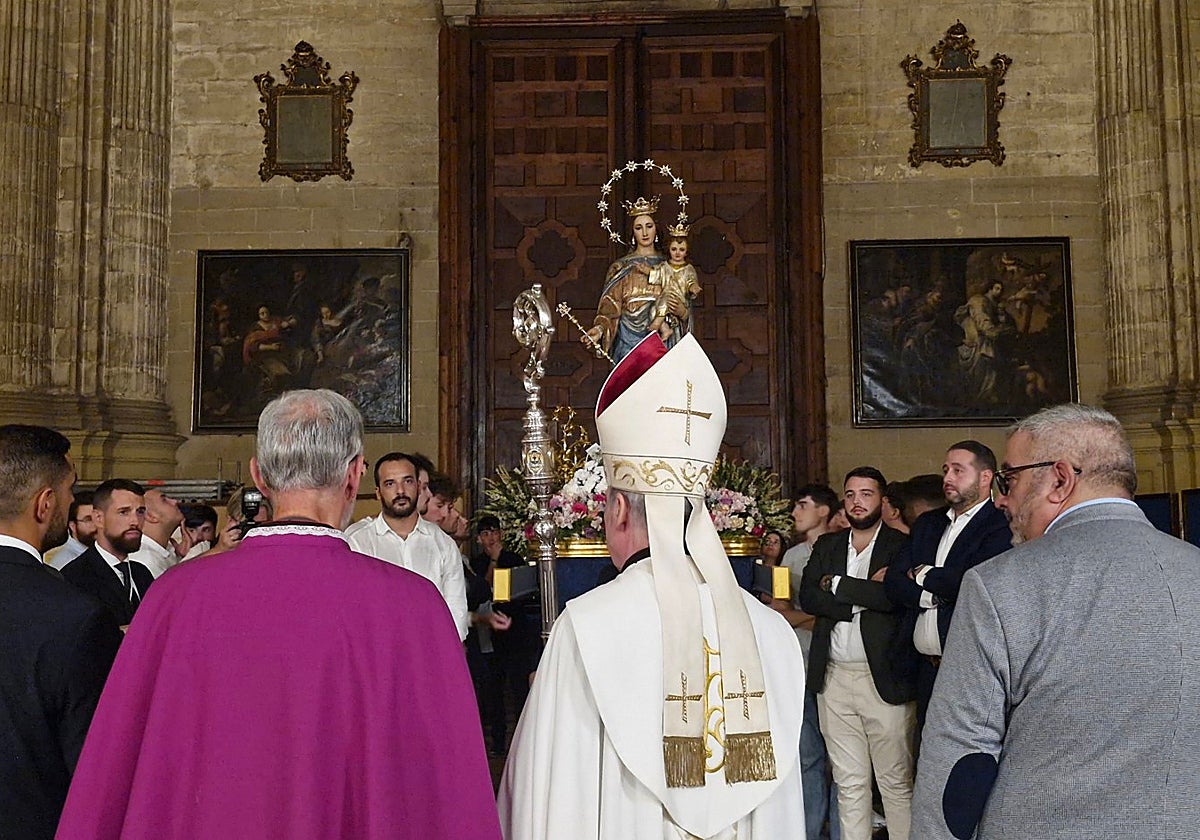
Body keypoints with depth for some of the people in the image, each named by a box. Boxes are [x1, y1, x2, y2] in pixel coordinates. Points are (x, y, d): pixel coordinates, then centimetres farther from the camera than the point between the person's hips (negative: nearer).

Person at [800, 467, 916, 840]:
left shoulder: (902, 547, -1)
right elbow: (808, 597, 0)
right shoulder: (827, 546, 13)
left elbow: (894, 596, -17)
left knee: (896, 782, 2)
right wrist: (864, 596, -11)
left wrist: (837, 584, -8)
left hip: (884, 679, -4)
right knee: (849, 783, 12)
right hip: (834, 679, 4)